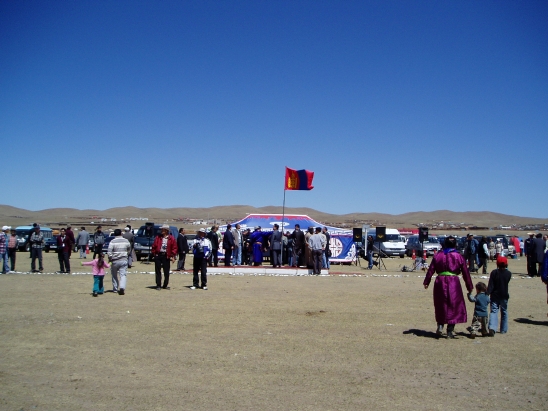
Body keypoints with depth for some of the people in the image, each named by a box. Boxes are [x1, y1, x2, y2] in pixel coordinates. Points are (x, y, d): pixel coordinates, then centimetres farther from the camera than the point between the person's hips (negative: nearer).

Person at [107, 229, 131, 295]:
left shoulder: (112, 242, -9)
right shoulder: (126, 241, 2)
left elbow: (109, 252, -13)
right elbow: (129, 250, 16)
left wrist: (110, 259, 1)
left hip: (115, 261, -1)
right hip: (124, 260, 1)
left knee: (114, 275, 16)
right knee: (123, 275, -2)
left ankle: (115, 289, 24)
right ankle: (122, 287, -22)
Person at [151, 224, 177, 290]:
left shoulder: (171, 238, -1)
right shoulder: (158, 237, 5)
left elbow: (174, 248, 1)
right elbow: (154, 246, 8)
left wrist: (173, 256, -5)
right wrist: (154, 254, 1)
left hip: (166, 256, -1)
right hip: (158, 255, 1)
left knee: (166, 272, 4)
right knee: (158, 271, 4)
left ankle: (165, 285, 17)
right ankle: (158, 285, 11)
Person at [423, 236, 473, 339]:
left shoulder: (437, 256, 4)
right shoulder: (459, 257, 1)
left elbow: (431, 270, 3)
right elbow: (466, 273, 6)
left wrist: (426, 282, 10)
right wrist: (470, 287, 14)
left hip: (440, 282, 1)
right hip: (454, 283, -1)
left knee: (440, 306, 17)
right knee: (453, 307, 7)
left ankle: (440, 326, 10)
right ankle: (450, 331, 9)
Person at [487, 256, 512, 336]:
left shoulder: (494, 272, -9)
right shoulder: (508, 273, -4)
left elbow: (491, 285, -13)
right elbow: (506, 283, 9)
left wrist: (487, 293, -12)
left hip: (495, 295, -2)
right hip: (504, 296, 2)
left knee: (494, 311, -4)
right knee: (504, 312, 16)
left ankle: (492, 328, -25)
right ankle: (503, 329, 24)